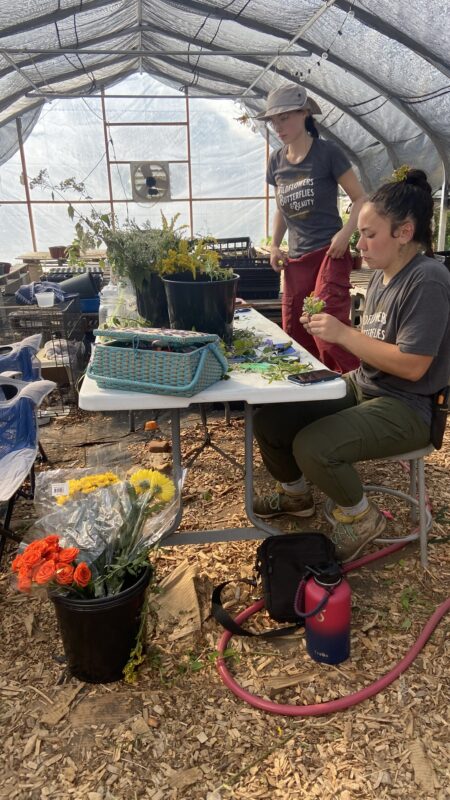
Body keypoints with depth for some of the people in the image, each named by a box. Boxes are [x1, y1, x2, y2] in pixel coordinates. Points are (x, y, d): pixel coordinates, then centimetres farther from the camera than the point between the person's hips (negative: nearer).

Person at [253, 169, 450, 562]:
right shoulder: (381, 275, 8)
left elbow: (412, 365, -24)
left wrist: (343, 334, -23)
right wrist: (328, 327, -3)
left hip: (406, 407, -8)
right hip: (361, 385, 8)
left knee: (313, 446, -29)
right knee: (269, 418, -2)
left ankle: (361, 517, 3)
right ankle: (296, 494, 25)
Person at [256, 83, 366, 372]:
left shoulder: (328, 152, -5)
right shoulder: (276, 161, 11)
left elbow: (361, 199, -3)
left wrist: (345, 233, -19)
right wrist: (275, 245, 9)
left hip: (328, 254, -6)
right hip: (295, 260, 6)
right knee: (295, 335, 7)